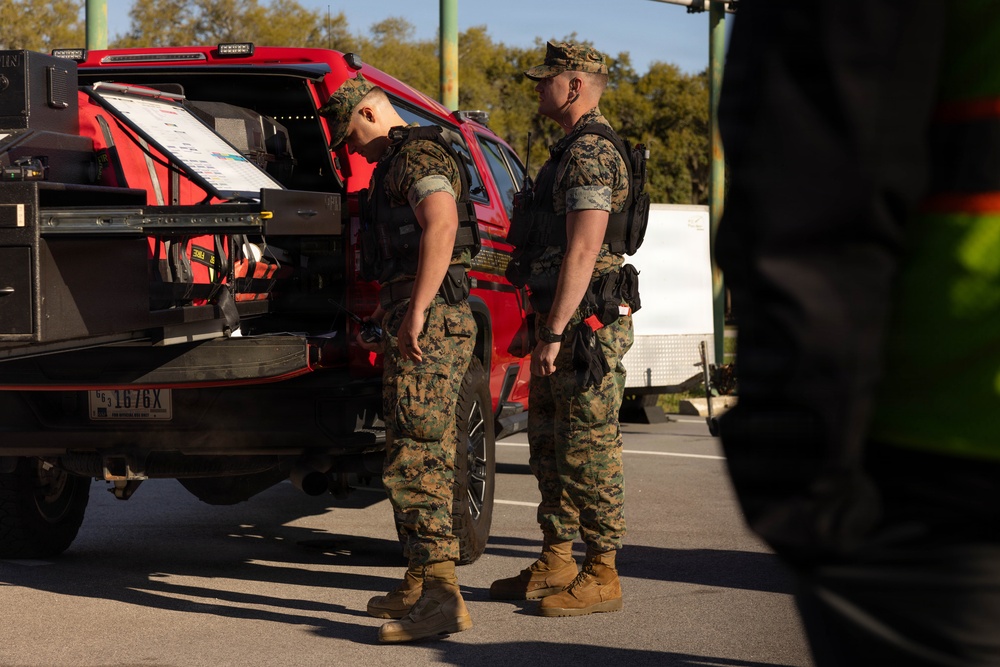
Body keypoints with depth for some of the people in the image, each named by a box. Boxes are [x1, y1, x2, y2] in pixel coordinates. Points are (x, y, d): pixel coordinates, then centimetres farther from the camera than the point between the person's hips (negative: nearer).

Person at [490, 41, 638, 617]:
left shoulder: (590, 152, -15)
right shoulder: (577, 150, 20)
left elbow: (584, 250, -22)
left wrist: (555, 332, -24)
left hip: (585, 324, -11)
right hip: (562, 321, 11)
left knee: (590, 448, -6)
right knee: (550, 446, 14)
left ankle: (602, 576, -1)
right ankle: (556, 565, 22)